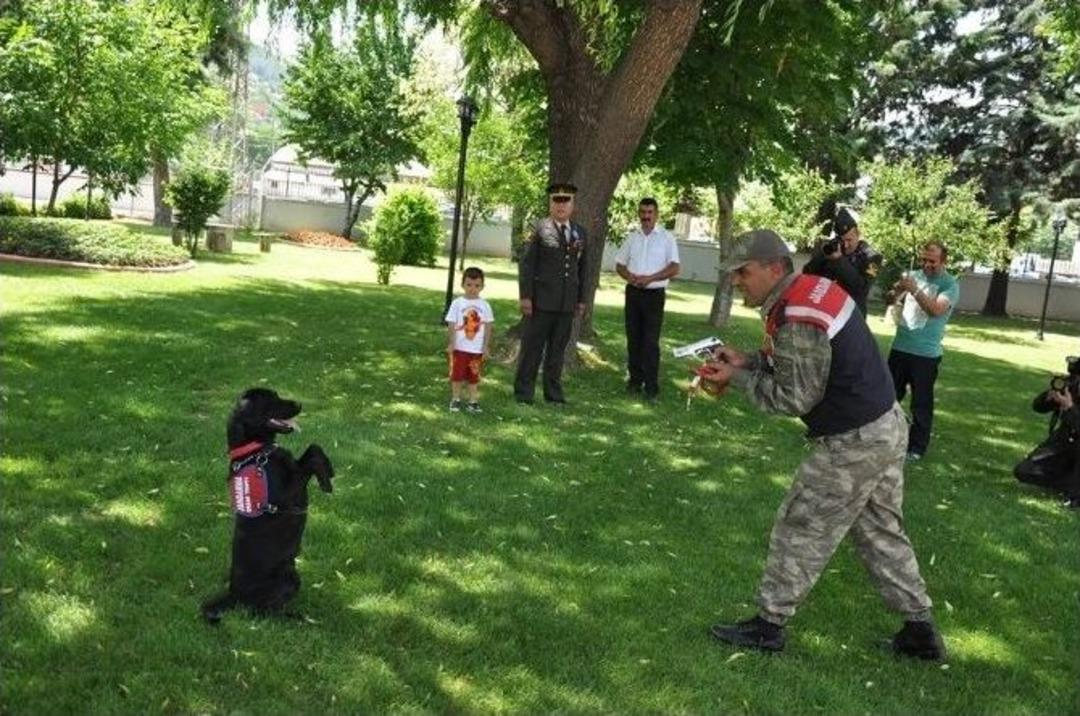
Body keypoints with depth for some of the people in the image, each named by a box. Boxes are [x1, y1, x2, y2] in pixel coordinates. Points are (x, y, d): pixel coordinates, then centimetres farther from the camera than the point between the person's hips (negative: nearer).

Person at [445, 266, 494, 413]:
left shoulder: (484, 305, 0)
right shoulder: (457, 303, -5)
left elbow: (488, 327, 3)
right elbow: (451, 325, -4)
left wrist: (486, 346, 0)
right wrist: (451, 343, -8)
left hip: (477, 349, 1)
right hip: (459, 347, -1)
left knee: (474, 376, 9)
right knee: (457, 374, 5)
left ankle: (473, 401, 17)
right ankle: (455, 399, 18)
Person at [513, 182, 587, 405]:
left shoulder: (580, 232, 11)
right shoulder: (539, 229, -3)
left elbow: (581, 268, 15)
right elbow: (526, 263, -6)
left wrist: (581, 299, 12)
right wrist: (525, 296, -12)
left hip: (567, 303, 4)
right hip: (541, 301, -4)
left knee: (557, 350, 11)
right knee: (532, 347, 3)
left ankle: (554, 393, 20)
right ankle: (523, 393, 12)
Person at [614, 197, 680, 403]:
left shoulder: (667, 237, -2)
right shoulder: (632, 237, 9)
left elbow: (674, 268, -7)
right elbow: (619, 264, 12)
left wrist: (649, 278, -18)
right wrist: (630, 277, -9)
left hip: (654, 294, -4)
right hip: (633, 292, 4)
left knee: (651, 342, -6)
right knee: (633, 339, 7)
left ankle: (652, 388, -4)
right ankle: (635, 381, 16)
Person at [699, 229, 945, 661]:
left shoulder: (795, 321, -25)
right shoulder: (814, 286, 5)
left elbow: (794, 398, -20)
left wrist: (737, 378, -11)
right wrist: (748, 361, 3)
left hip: (854, 444, -10)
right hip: (888, 426, 10)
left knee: (799, 531, 3)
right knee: (880, 531, 20)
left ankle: (768, 625, 17)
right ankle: (920, 631, 30)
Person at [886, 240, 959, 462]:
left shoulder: (950, 284, -7)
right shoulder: (915, 275, 8)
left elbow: (936, 309, -23)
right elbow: (894, 300, 10)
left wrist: (915, 290, -30)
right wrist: (898, 290, -12)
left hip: (926, 353, -5)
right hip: (900, 346, 5)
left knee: (921, 402, 4)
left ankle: (917, 447, 13)